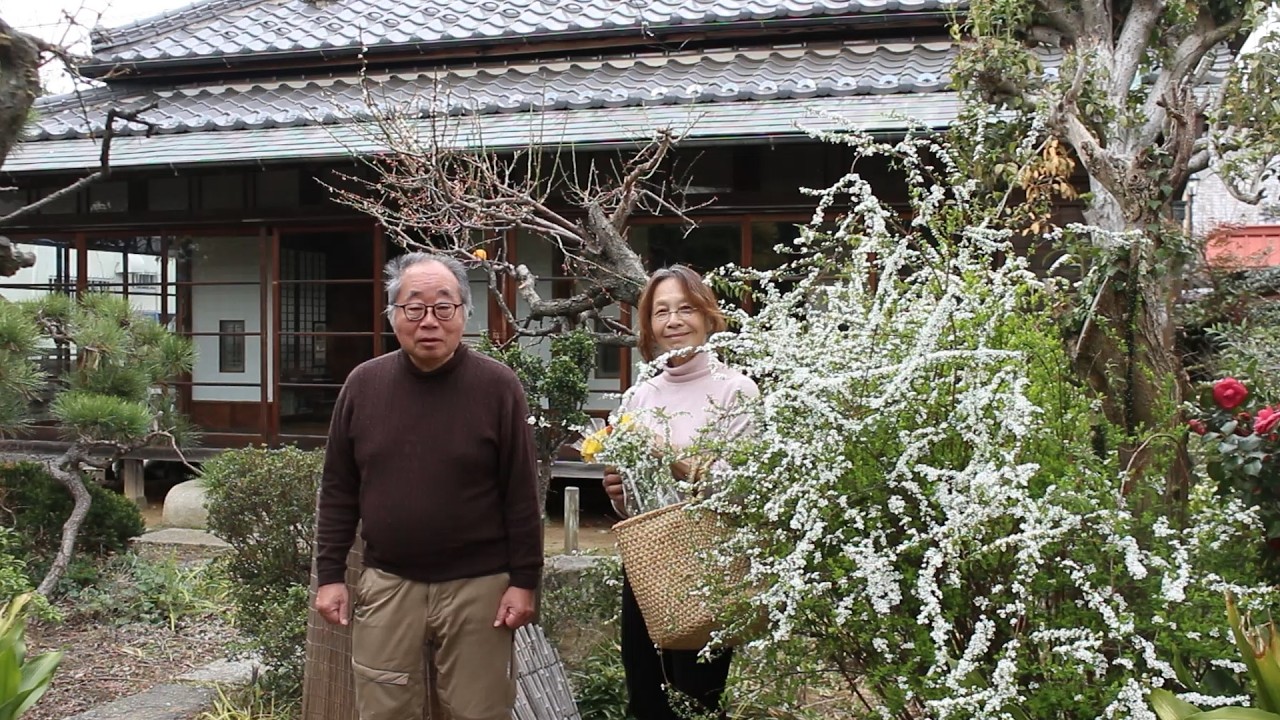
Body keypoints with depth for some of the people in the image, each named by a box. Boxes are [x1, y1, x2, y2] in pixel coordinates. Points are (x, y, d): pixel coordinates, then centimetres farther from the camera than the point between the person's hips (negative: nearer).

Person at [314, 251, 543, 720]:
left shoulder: (497, 386, -6)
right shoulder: (364, 384, 3)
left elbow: (521, 494, -5)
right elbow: (338, 491, 7)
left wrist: (524, 580, -7)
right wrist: (330, 574, 4)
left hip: (478, 585, -2)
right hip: (385, 584, 3)